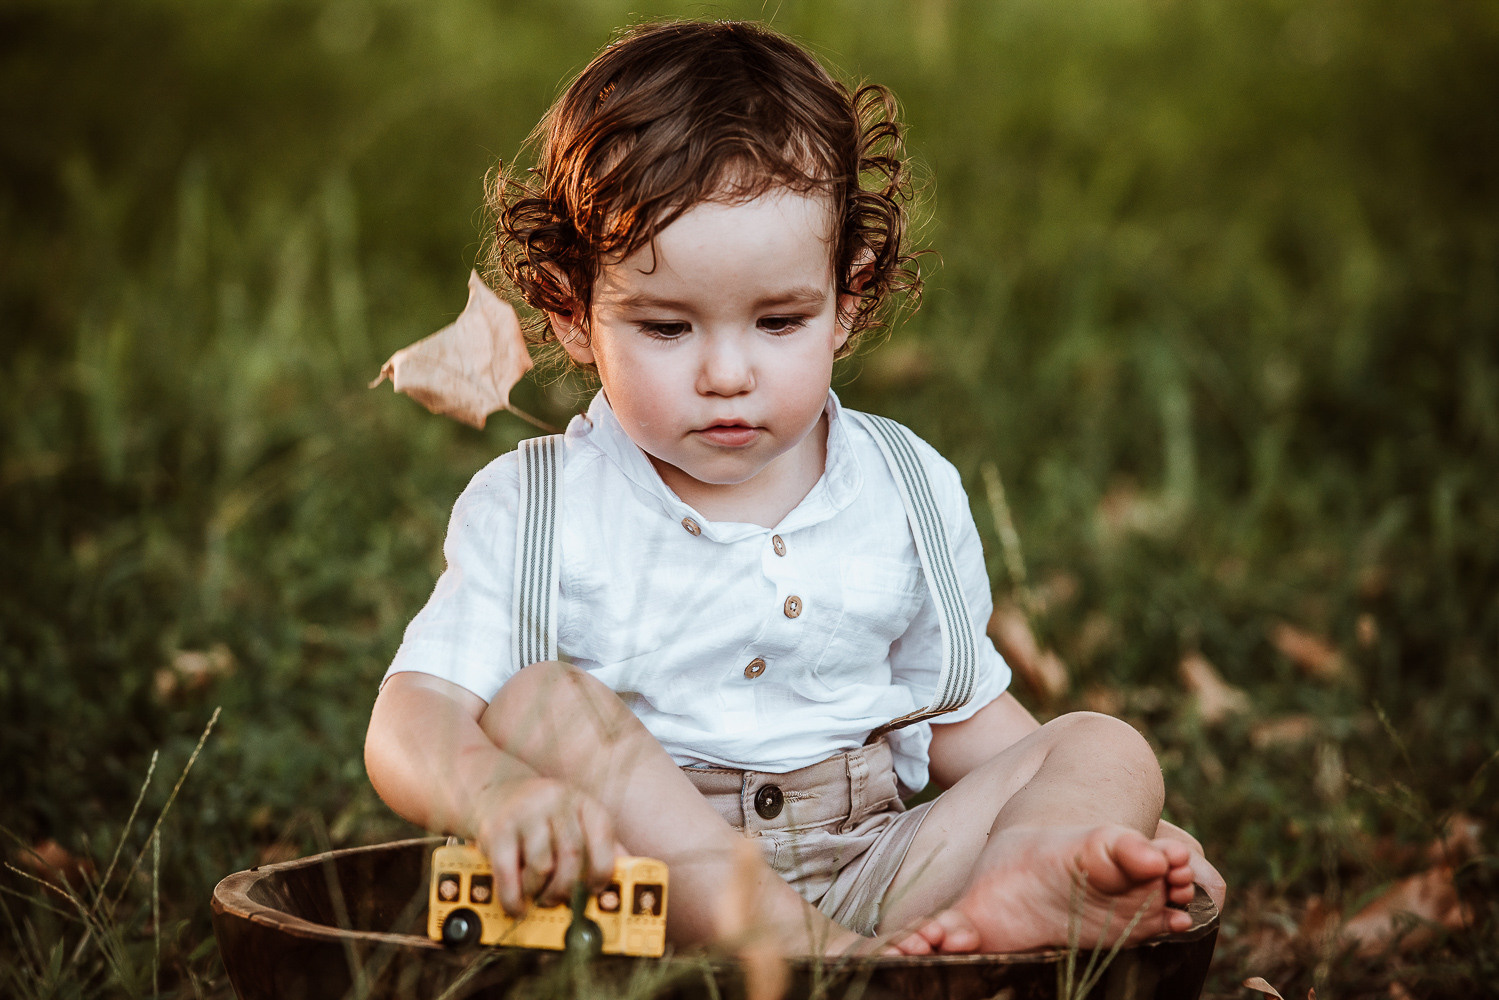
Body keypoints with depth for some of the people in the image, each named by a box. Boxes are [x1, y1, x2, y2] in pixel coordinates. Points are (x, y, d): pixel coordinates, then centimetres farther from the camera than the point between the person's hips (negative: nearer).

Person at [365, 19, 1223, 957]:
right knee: (542, 703, -28)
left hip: (867, 884, 4)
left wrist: (1115, 823, 6)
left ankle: (1023, 900, -47)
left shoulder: (911, 495, 10)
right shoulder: (531, 514, -1)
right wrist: (493, 788, -37)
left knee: (1106, 746, -11)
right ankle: (823, 951, -43)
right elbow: (412, 715, -12)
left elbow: (960, 714, 21)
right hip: (633, 898, -3)